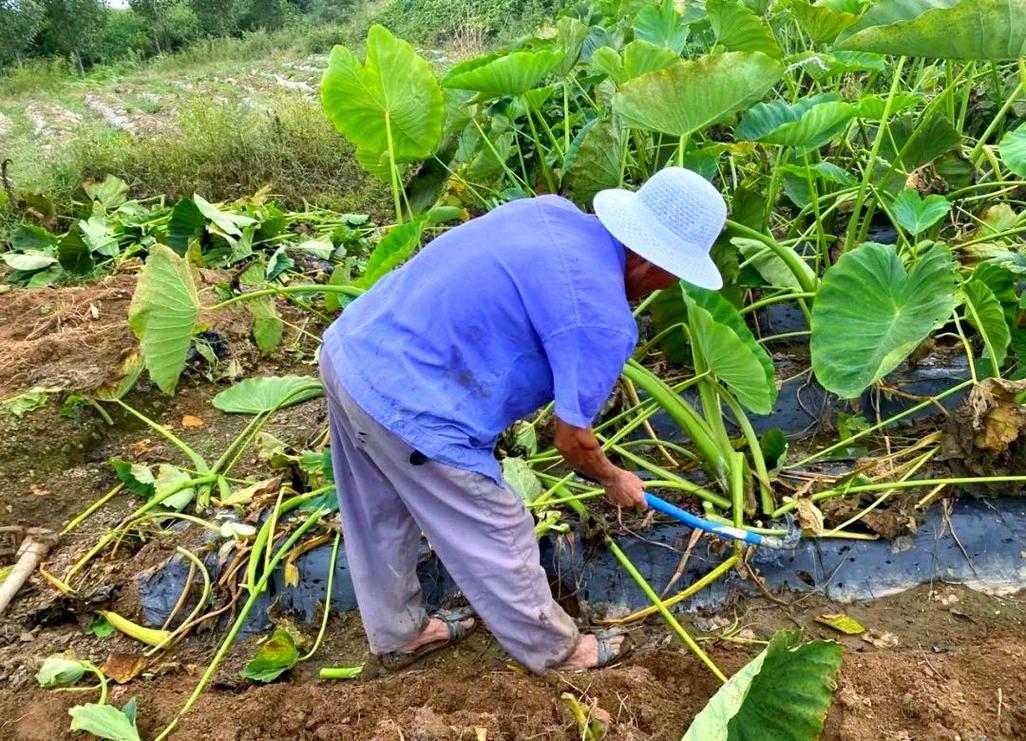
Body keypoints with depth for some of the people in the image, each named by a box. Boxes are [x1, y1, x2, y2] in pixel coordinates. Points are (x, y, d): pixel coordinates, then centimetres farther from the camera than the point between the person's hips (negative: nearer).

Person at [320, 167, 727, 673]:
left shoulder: (554, 211, 6)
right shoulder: (602, 322, -17)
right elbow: (572, 441, -6)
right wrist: (615, 481, 15)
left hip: (350, 348, 9)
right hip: (407, 407, -9)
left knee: (381, 524, 26)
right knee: (497, 540, 13)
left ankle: (399, 635, 49)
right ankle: (554, 650, 37)